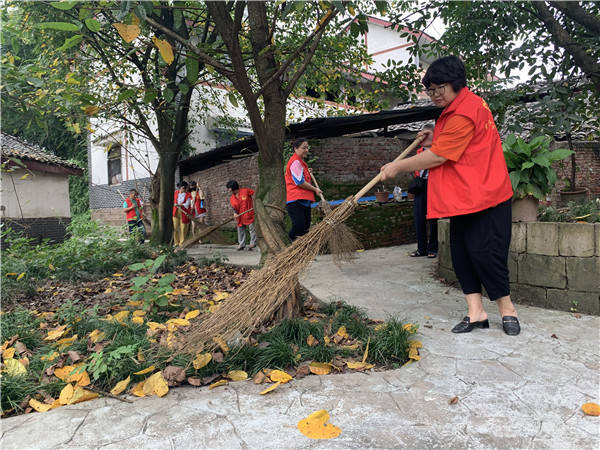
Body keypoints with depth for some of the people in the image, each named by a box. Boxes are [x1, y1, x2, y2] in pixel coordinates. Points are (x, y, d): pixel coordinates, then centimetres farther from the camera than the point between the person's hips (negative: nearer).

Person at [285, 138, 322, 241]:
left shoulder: (300, 162, 23)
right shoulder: (295, 162, -10)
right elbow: (300, 182, -17)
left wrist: (308, 173, 18)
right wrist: (315, 189, -7)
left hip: (304, 201, 10)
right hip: (296, 201, -10)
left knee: (306, 228, 8)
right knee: (299, 226, -18)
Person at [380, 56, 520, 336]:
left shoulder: (465, 112, -19)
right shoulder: (454, 109, 15)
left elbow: (437, 158, -20)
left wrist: (398, 167, -11)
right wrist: (434, 141, 8)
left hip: (484, 196, -10)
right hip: (462, 197, 10)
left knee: (484, 252, -7)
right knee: (461, 252, 6)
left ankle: (507, 310, 13)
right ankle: (476, 313, 12)